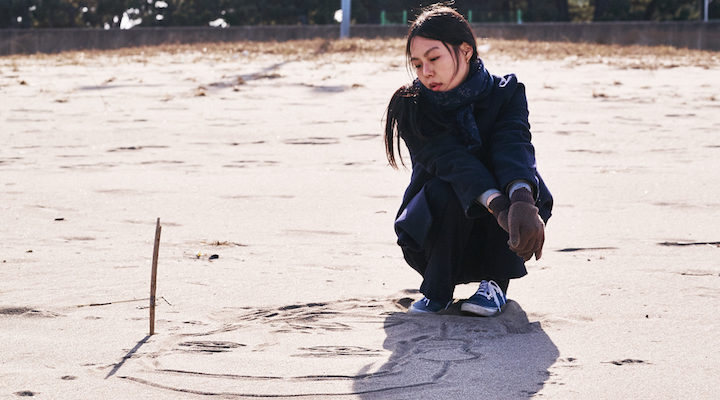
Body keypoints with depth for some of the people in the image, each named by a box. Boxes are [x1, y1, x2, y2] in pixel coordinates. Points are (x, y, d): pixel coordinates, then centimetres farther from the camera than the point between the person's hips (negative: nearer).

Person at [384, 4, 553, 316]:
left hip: (493, 236, 1)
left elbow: (515, 147, -30)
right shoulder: (412, 108, -13)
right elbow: (452, 161, -29)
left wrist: (523, 203, -53)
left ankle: (496, 282, -13)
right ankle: (438, 287, -12)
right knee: (446, 189, -34)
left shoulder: (506, 93, -10)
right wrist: (501, 209, -47)